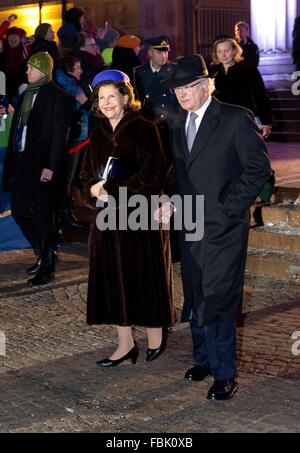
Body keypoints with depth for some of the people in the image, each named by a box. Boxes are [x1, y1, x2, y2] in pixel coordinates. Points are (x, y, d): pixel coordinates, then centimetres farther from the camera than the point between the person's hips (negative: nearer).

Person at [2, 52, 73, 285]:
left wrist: (51, 167, -17)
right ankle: (43, 254, 28)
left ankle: (47, 266, 10)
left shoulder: (57, 97, -7)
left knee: (43, 214, -2)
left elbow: (59, 134, -12)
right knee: (19, 210, 10)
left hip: (42, 164, -8)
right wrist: (12, 160, 7)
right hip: (22, 162, 8)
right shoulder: (26, 94, 15)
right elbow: (18, 128, 14)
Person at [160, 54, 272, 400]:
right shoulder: (180, 124, 13)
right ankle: (204, 358, 32)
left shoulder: (236, 119, -9)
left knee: (216, 301, -8)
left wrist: (229, 206, -15)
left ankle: (224, 374, 4)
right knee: (195, 297, 15)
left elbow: (259, 169, -11)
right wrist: (171, 201, 2)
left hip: (223, 227, -7)